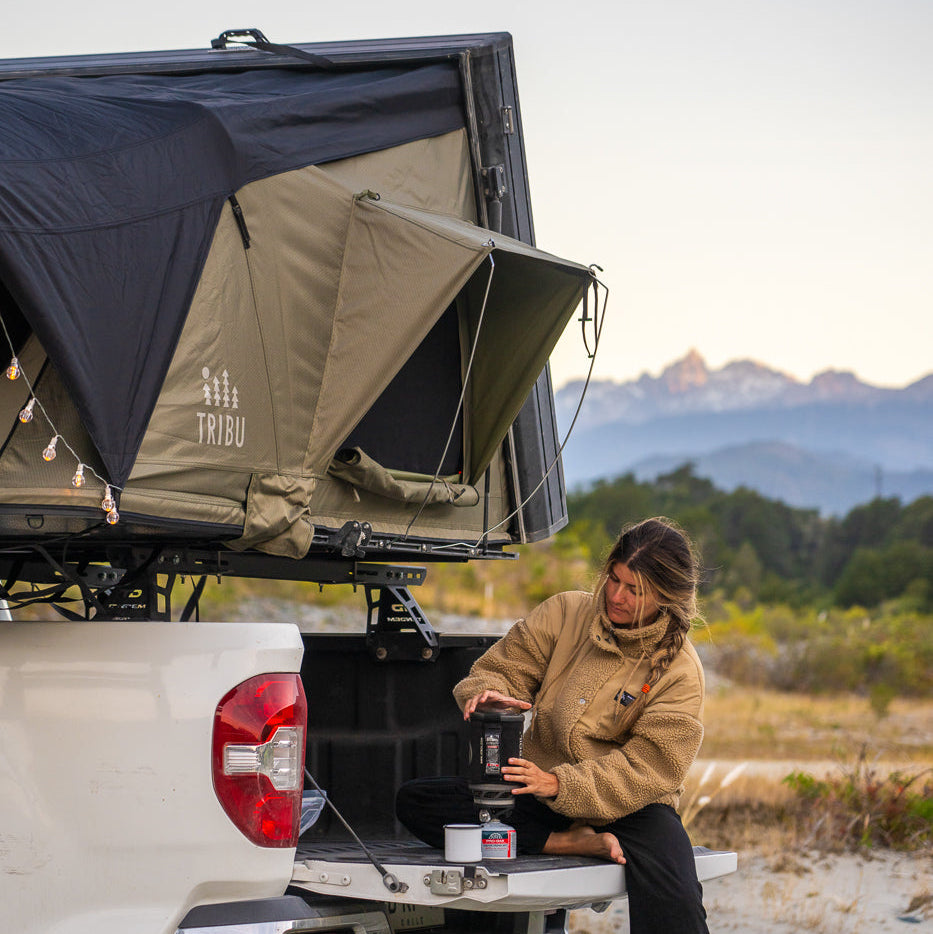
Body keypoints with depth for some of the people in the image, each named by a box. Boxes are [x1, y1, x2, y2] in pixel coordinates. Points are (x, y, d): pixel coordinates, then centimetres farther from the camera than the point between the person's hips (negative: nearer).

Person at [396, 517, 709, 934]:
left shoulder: (680, 672, -8)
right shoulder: (566, 613, 3)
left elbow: (646, 770, -15)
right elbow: (500, 667, 6)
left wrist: (559, 784, -29)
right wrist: (490, 694, -20)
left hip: (628, 806, -5)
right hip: (543, 795, 5)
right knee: (413, 802, -19)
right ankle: (572, 843, -26)